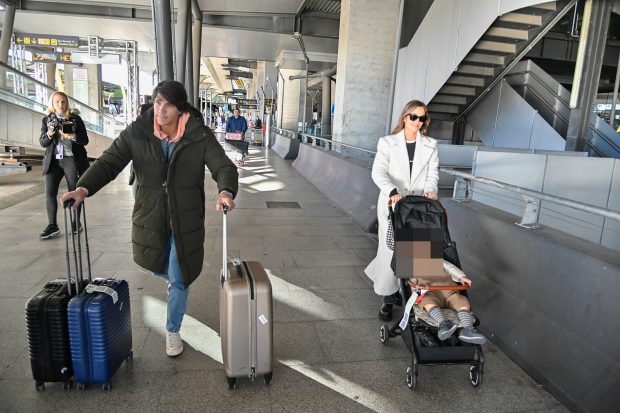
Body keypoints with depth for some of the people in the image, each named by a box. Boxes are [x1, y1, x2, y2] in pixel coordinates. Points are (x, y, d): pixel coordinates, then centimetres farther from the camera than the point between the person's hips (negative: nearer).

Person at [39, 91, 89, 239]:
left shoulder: (75, 118, 3)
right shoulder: (47, 120, 10)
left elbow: (85, 140, 0)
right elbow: (43, 142, 5)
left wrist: (72, 136, -19)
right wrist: (49, 134, -15)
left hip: (71, 159, -2)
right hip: (53, 160, 3)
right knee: (49, 192, -5)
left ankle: (75, 224, 11)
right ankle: (52, 226, -1)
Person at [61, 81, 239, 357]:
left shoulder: (199, 136, -12)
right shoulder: (136, 133, -8)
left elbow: (224, 167, -17)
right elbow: (108, 163, -8)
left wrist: (225, 192, -39)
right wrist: (83, 188, -25)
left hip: (185, 222, -1)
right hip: (150, 219, 2)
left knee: (179, 281, 7)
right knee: (159, 269, 19)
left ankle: (173, 331, 32)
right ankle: (175, 278, 58)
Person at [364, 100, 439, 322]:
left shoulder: (430, 145, 9)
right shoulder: (388, 142, 0)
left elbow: (433, 172, 3)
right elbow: (378, 172, -12)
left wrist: (430, 190, -19)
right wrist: (392, 192, -30)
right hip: (392, 205, -2)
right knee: (390, 249, -1)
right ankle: (388, 298, 10)